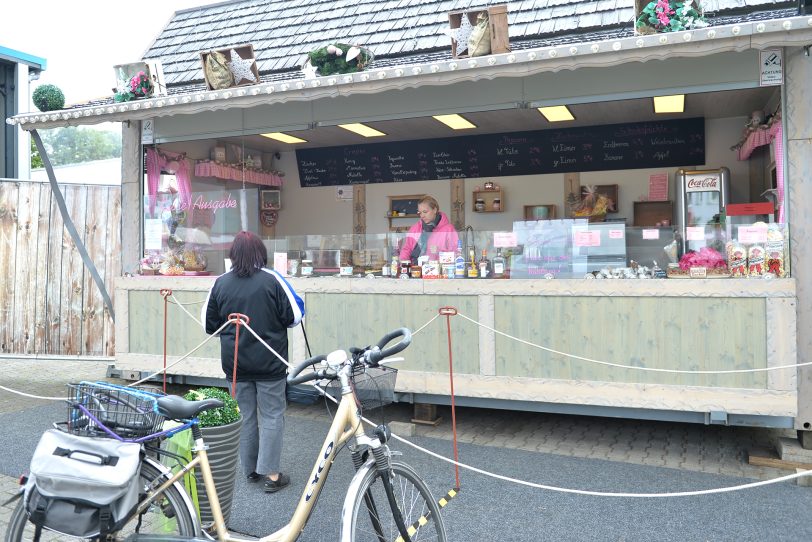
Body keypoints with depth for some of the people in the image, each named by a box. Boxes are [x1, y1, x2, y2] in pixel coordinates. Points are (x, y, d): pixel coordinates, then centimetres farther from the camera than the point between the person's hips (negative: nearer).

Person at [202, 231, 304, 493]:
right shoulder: (272, 280, -12)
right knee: (272, 415, 5)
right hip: (269, 363, -3)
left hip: (235, 363, 3)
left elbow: (209, 324, 6)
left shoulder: (221, 283, -2)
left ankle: (251, 469, 25)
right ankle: (270, 473, 5)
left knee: (245, 415, 15)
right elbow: (294, 315, -8)